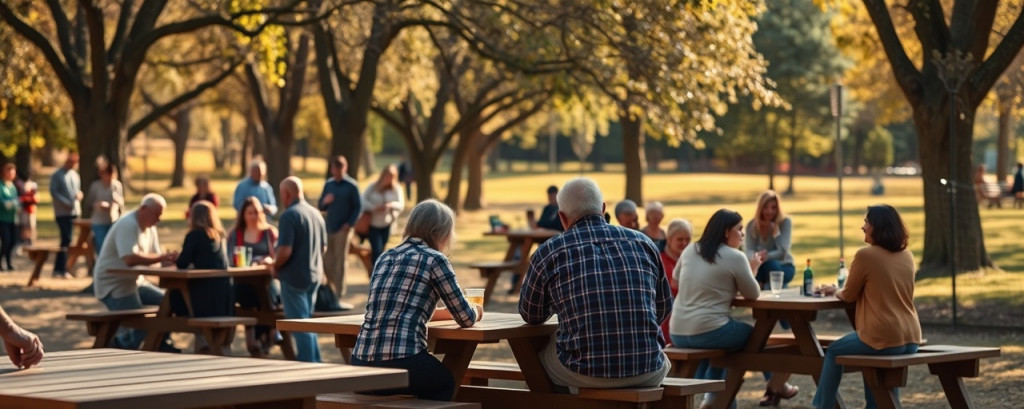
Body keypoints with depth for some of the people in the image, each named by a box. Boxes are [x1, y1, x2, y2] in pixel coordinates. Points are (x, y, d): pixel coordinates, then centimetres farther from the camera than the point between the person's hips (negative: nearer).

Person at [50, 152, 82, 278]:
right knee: (66, 239, -12)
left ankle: (59, 268, 13)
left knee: (67, 240, 7)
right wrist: (66, 203, -19)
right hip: (62, 212, -6)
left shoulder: (75, 175, 15)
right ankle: (62, 269, -7)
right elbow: (53, 192, -11)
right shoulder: (57, 175, -5)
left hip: (75, 211, 6)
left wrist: (79, 194, -4)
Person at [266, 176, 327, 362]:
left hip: (294, 277, -8)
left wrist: (275, 265, -6)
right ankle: (315, 362, 23)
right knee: (308, 320, 19)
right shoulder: (316, 214, 7)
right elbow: (323, 247, 14)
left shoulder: (289, 216, -17)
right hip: (314, 275, 8)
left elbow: (285, 251, -24)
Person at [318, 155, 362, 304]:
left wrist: (349, 224, -12)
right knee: (328, 263, 6)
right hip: (329, 228, 4)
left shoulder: (351, 186, -3)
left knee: (340, 261, -3)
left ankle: (338, 295, -1)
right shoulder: (328, 185, 10)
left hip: (343, 229, -4)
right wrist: (324, 202, -8)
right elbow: (321, 207, 14)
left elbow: (358, 207, -3)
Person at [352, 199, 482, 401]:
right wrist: (476, 311, 27)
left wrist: (447, 312, 41)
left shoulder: (386, 258, 18)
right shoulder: (434, 259, -1)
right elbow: (466, 319, 4)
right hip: (401, 362, -6)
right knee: (446, 382, 28)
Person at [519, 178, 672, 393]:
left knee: (538, 352, 28)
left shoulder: (548, 253, 1)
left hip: (586, 375, -2)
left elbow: (531, 315, 16)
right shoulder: (642, 243, 8)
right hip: (648, 373, 2)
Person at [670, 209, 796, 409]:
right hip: (708, 332, -6)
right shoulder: (735, 257, -9)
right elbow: (753, 294, -1)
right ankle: (774, 388, 34)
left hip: (677, 333, 6)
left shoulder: (690, 250, 8)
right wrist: (752, 269, 16)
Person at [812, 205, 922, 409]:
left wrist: (835, 291, 22)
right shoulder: (907, 256, 10)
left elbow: (849, 296, 0)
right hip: (910, 340, 6)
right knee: (874, 352, 36)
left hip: (883, 339, -6)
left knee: (833, 352, 19)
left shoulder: (866, 255, -10)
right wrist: (840, 291, 27)